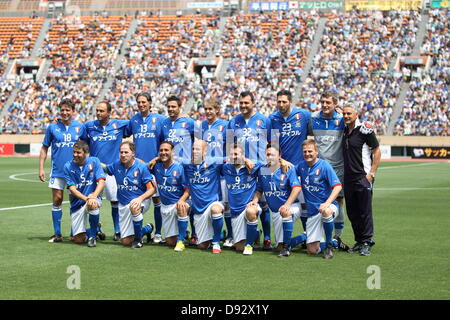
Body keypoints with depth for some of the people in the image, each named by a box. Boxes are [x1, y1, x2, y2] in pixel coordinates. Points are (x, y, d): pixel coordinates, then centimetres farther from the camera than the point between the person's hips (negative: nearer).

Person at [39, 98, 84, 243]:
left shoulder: (80, 127, 3)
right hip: (57, 171, 0)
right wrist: (41, 168, 1)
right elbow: (44, 148, 8)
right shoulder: (52, 127, 3)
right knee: (56, 200, -1)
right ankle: (57, 234, 7)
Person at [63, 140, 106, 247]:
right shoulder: (68, 166, -3)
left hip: (93, 199, -1)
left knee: (92, 206, -39)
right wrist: (86, 198, -26)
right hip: (77, 204, 1)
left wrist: (94, 195, -30)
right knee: (78, 239, -8)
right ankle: (96, 229, 27)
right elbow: (72, 188, -9)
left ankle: (93, 235, -15)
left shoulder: (94, 161, -3)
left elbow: (101, 181, -11)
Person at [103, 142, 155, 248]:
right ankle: (147, 229, 29)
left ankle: (138, 238, -20)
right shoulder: (116, 165, 0)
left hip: (141, 201, -4)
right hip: (123, 205, 4)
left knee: (134, 207, -42)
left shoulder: (141, 167, -13)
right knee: (125, 241, 0)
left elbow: (152, 189, -16)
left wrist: (140, 198, -33)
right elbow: (105, 168, 20)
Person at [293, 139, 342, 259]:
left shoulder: (324, 165, -10)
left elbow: (338, 186, -17)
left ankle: (329, 245, -20)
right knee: (312, 250, -6)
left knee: (326, 212, -43)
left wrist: (327, 203, -30)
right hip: (312, 211, 4)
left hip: (328, 206, -4)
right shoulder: (301, 166, 6)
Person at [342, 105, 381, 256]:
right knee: (352, 213, 10)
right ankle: (359, 242, 19)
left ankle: (367, 243, 2)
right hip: (348, 178, 7)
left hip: (363, 177, -7)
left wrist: (371, 173, -11)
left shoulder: (364, 129, -8)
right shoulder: (344, 131, 12)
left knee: (365, 212, -4)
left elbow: (377, 152, -6)